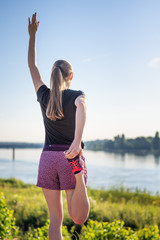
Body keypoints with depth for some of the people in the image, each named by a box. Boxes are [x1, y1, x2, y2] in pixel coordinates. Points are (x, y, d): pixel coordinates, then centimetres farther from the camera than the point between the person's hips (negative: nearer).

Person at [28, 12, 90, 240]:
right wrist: (77, 140, -41)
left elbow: (32, 66, 20)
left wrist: (32, 35, 26)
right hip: (71, 156, -3)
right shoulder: (77, 95, -2)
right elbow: (81, 107, -26)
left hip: (48, 157, 3)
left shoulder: (44, 95, 7)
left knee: (55, 219, 6)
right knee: (79, 218, -5)